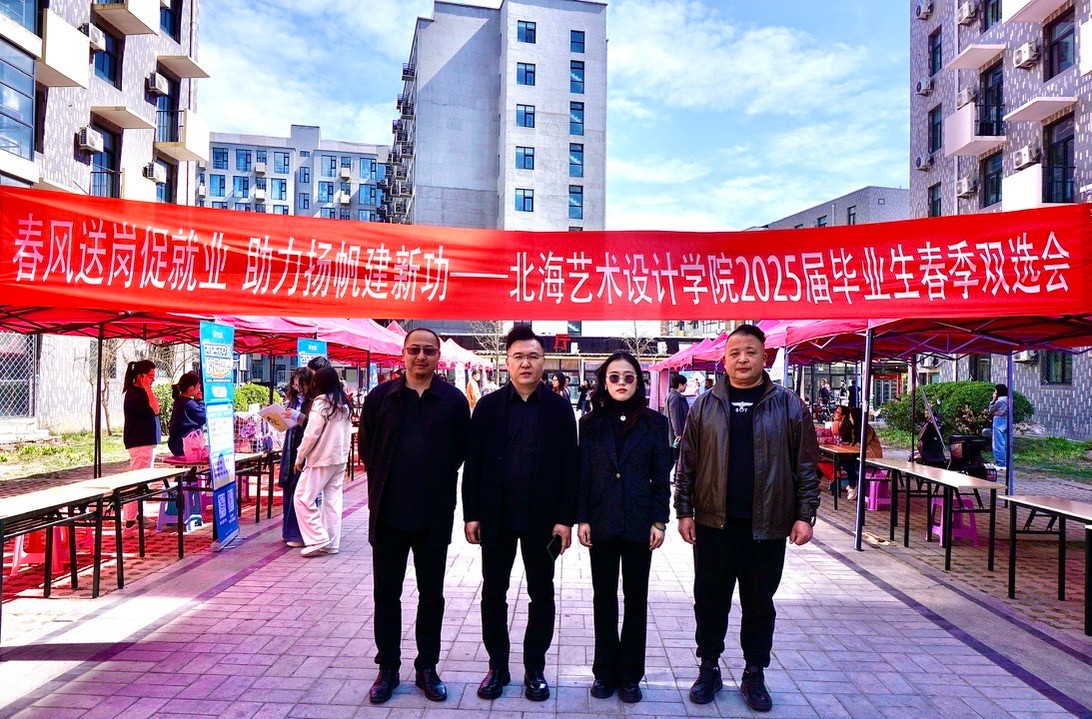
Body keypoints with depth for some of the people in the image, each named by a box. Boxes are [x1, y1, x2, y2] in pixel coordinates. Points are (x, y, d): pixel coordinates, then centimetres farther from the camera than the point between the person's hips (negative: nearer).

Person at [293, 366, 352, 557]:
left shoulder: (320, 403, -13)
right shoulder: (344, 404, 9)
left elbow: (311, 434, -14)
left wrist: (299, 457, -5)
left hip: (321, 458, -8)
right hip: (340, 458, 8)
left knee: (302, 498, 0)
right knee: (333, 500, 10)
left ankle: (318, 539, -4)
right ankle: (332, 544, 14)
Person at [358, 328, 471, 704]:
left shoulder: (454, 400, -3)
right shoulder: (380, 397, 0)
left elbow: (462, 451, 3)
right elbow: (366, 448, 8)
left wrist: (438, 484, 4)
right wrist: (388, 482, 8)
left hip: (434, 516, -1)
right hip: (388, 514, 1)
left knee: (431, 595, 12)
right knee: (386, 594, 12)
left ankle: (427, 667, 28)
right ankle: (387, 668, 28)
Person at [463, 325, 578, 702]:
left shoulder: (559, 407, -1)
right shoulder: (488, 405, 1)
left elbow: (569, 466, -3)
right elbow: (473, 462, 0)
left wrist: (565, 519, -7)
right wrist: (471, 515, -3)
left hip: (542, 518, -1)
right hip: (496, 516, 1)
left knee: (541, 596, 10)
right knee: (493, 594, 11)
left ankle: (535, 669, 26)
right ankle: (497, 667, 28)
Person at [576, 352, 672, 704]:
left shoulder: (654, 422, 1)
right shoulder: (591, 423, 3)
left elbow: (661, 475, 1)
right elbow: (583, 473, 3)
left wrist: (659, 520, -4)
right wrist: (581, 519, -3)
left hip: (639, 523, -1)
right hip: (602, 522, 1)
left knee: (636, 599, 9)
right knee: (604, 597, 10)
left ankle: (630, 674, 22)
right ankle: (605, 671, 24)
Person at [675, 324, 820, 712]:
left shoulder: (789, 406, 0)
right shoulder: (705, 405, 2)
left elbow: (806, 465, 1)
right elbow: (687, 463, 4)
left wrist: (805, 515, -3)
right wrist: (684, 511, 2)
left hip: (767, 526, -1)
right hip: (713, 523, 1)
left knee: (759, 604, 13)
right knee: (710, 601, 11)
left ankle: (754, 675, 29)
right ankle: (709, 669, 28)